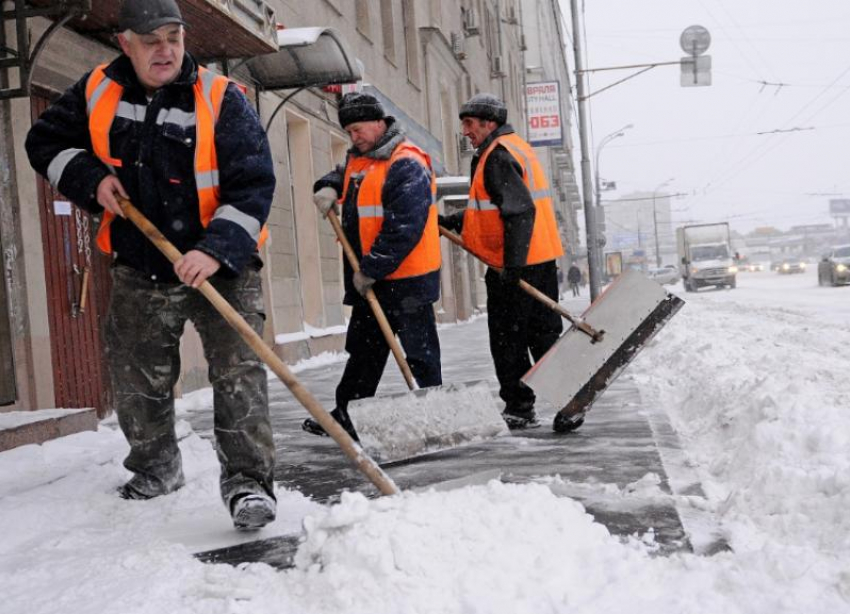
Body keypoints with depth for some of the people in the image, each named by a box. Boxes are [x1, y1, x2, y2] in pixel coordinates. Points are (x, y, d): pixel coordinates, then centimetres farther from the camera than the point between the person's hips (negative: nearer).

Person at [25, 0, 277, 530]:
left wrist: (217, 250, -30)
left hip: (222, 267, -4)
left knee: (239, 371, -14)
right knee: (137, 382, 14)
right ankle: (157, 469, 36)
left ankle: (248, 480, -9)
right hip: (139, 270, 4)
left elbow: (254, 184, -18)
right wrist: (91, 178, -7)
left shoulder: (222, 100, -13)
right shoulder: (96, 93, 0)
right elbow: (46, 141, 13)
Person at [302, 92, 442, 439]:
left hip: (407, 279, -10)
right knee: (363, 349, 17)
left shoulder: (407, 166, -18)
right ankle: (345, 417, 26)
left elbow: (403, 229, -25)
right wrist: (329, 188, 9)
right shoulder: (358, 159, 12)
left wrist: (371, 270, -22)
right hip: (368, 280, 10)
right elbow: (343, 175, 34)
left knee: (419, 352, -1)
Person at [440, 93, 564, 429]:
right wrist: (450, 222, 19)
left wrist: (512, 264, -26)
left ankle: (518, 408, 6)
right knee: (543, 333, 12)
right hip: (541, 260, 10)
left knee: (507, 339, 0)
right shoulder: (515, 148, 20)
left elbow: (519, 211, -23)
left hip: (515, 265, -10)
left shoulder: (497, 156, -12)